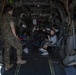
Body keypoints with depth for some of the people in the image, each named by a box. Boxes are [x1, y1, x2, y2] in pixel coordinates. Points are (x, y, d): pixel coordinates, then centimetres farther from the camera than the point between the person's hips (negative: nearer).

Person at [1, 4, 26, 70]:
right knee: (19, 46, 7)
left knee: (6, 50, 12)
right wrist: (15, 35, -5)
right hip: (9, 34, -8)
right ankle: (19, 60, 15)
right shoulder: (9, 16, -8)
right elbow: (12, 26, -13)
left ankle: (7, 65, 17)